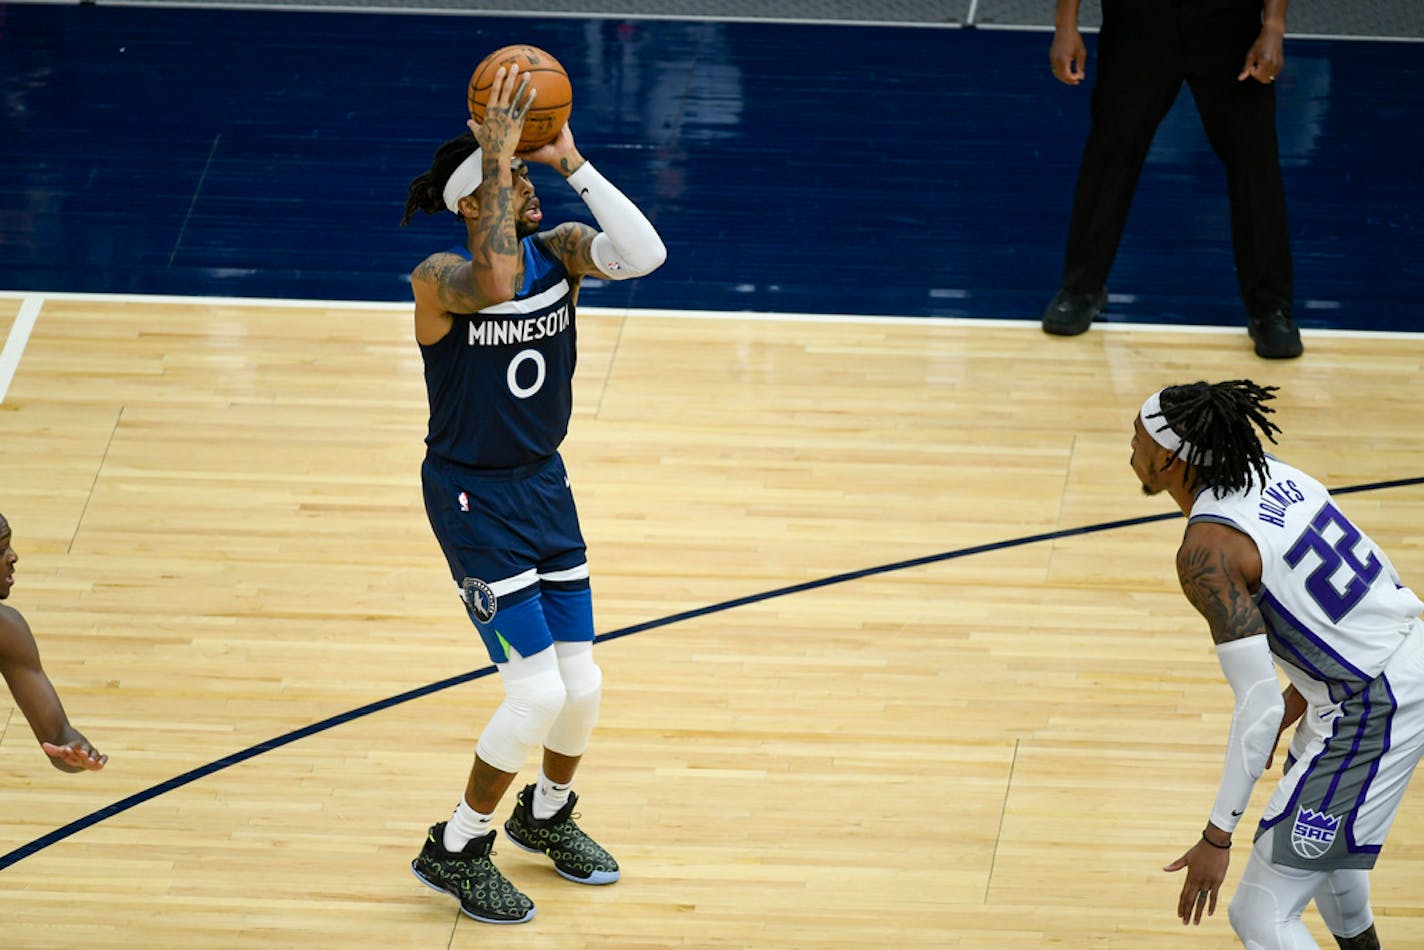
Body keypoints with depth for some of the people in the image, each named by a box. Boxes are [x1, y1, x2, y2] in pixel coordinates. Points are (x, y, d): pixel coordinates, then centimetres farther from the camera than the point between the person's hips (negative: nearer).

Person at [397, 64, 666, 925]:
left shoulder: (561, 250, -4)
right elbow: (495, 282, -43)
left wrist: (571, 162, -25)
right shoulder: (442, 278, -19)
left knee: (582, 683, 9)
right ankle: (456, 850, 9)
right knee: (538, 690, -11)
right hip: (473, 497, -6)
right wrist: (499, 157, -38)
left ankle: (546, 814, 39)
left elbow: (645, 254, -23)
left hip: (544, 484, 6)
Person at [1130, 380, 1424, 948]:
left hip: (1372, 709, -10)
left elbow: (1258, 707, -24)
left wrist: (1217, 837, -18)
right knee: (1323, 827, 37)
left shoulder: (1206, 552, -22)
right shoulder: (1269, 473, 4)